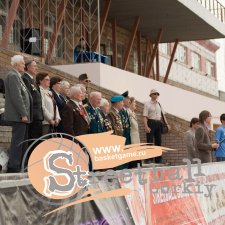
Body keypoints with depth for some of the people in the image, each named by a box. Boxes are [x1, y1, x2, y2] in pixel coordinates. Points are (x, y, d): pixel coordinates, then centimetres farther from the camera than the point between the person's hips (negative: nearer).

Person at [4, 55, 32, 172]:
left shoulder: (17, 76, 20)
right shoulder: (12, 76, -12)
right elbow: (16, 97, -19)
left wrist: (26, 114, 16)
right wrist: (23, 114, -20)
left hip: (22, 116, 10)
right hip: (18, 116, -10)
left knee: (23, 141, 12)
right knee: (17, 141, -9)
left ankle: (21, 166, 16)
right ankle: (13, 167, -6)